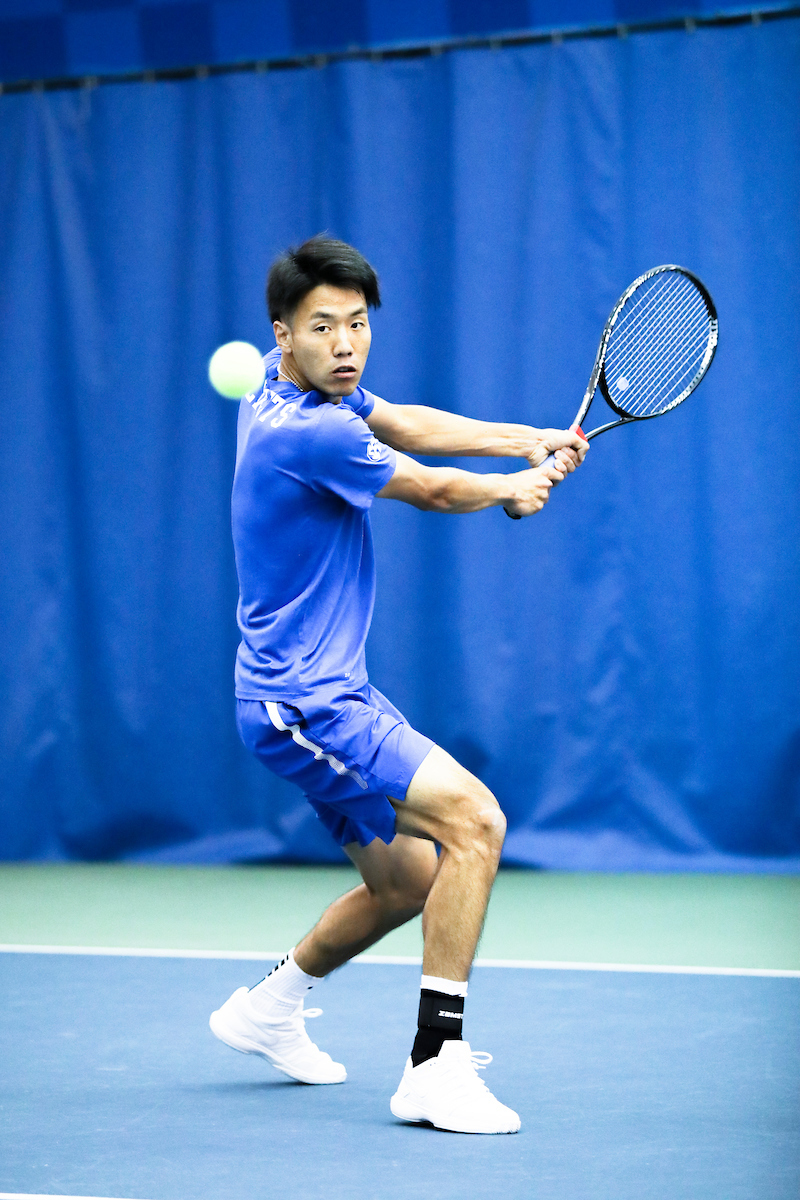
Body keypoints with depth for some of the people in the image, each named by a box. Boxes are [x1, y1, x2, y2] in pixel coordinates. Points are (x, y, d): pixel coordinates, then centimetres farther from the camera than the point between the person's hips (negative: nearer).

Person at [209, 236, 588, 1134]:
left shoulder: (304, 388, 5)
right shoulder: (308, 433, -23)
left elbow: (407, 425, 10)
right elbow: (434, 491, -9)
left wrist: (531, 441, -4)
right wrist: (515, 488, 11)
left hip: (328, 691, 11)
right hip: (302, 701, -11)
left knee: (408, 879, 20)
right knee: (474, 821, -23)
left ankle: (269, 1006, 39)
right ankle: (435, 1063, -22)